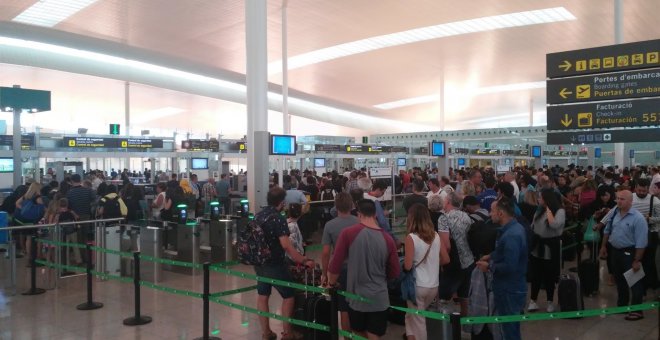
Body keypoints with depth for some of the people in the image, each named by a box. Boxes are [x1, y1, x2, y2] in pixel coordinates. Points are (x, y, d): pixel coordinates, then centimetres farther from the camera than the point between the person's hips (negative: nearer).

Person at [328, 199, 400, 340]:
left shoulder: (348, 233, -11)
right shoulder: (387, 239, -6)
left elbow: (335, 264, -8)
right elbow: (395, 273, 3)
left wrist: (331, 283, 10)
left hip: (356, 297, 0)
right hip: (379, 299, 0)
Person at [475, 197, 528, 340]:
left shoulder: (511, 235, -28)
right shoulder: (513, 227, 5)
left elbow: (509, 267, -31)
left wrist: (489, 266, -18)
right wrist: (491, 256, 7)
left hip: (510, 291, -10)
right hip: (512, 288, 10)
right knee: (511, 327, 23)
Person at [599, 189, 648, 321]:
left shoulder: (638, 218, -21)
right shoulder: (614, 212, -2)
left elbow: (641, 242, -20)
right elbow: (607, 230, 12)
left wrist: (637, 260, -19)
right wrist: (603, 246, 14)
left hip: (629, 252, -7)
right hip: (615, 251, 7)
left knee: (634, 282, 4)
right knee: (619, 280, 19)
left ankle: (637, 310, 15)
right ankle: (622, 305, 35)